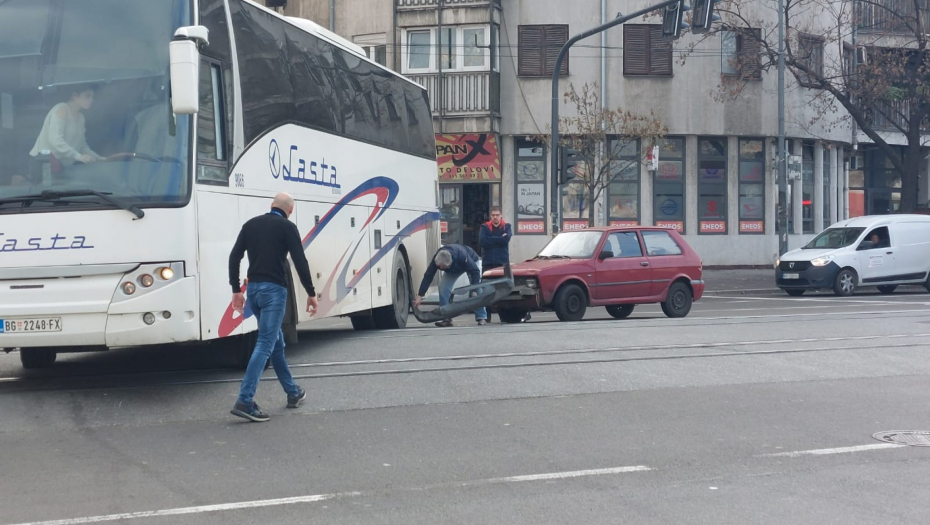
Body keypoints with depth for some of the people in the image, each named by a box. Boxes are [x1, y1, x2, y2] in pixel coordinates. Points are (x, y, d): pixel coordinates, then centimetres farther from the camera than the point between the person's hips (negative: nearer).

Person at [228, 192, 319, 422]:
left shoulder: (251, 224, 13)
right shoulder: (287, 227, -3)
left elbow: (234, 257, 9)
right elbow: (300, 262, -10)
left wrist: (236, 290, 12)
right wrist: (311, 293, -4)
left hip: (253, 288, 7)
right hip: (274, 289, -7)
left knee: (276, 341, 20)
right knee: (265, 345, -9)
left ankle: (293, 393, 30)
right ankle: (244, 401, -18)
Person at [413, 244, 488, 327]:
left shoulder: (462, 256, -46)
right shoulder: (437, 260, -36)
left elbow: (475, 271, -36)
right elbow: (428, 276, -31)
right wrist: (419, 296, -34)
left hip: (472, 261, -3)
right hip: (453, 269, 4)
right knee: (443, 287, -15)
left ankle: (482, 318, -14)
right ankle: (446, 319, -9)